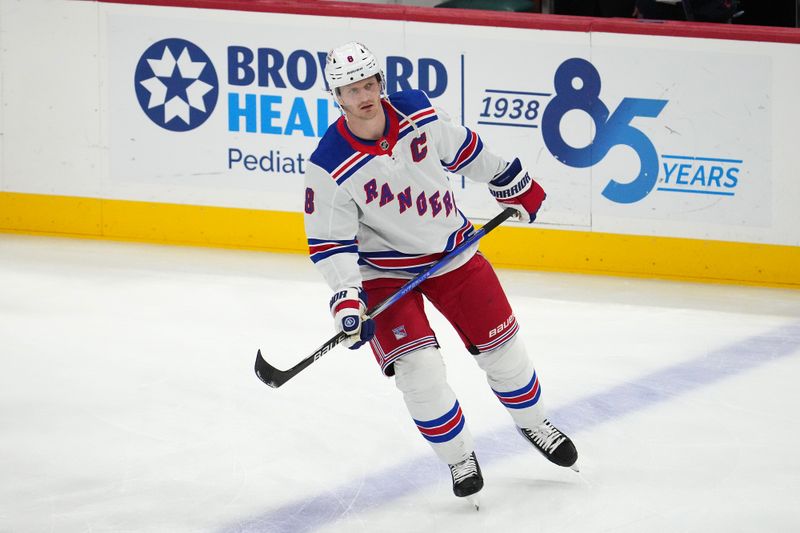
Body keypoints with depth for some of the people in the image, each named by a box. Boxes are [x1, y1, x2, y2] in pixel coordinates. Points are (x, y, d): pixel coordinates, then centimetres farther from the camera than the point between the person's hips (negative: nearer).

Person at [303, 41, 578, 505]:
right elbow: (330, 241, -19)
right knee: (417, 366, -16)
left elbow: (461, 148, 3)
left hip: (452, 250, 3)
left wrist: (511, 183, 14)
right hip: (384, 270, -3)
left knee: (500, 342, 11)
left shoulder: (418, 112, -16)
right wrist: (347, 299, -29)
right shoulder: (330, 168, -24)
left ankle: (534, 423, 37)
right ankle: (459, 458, 5)